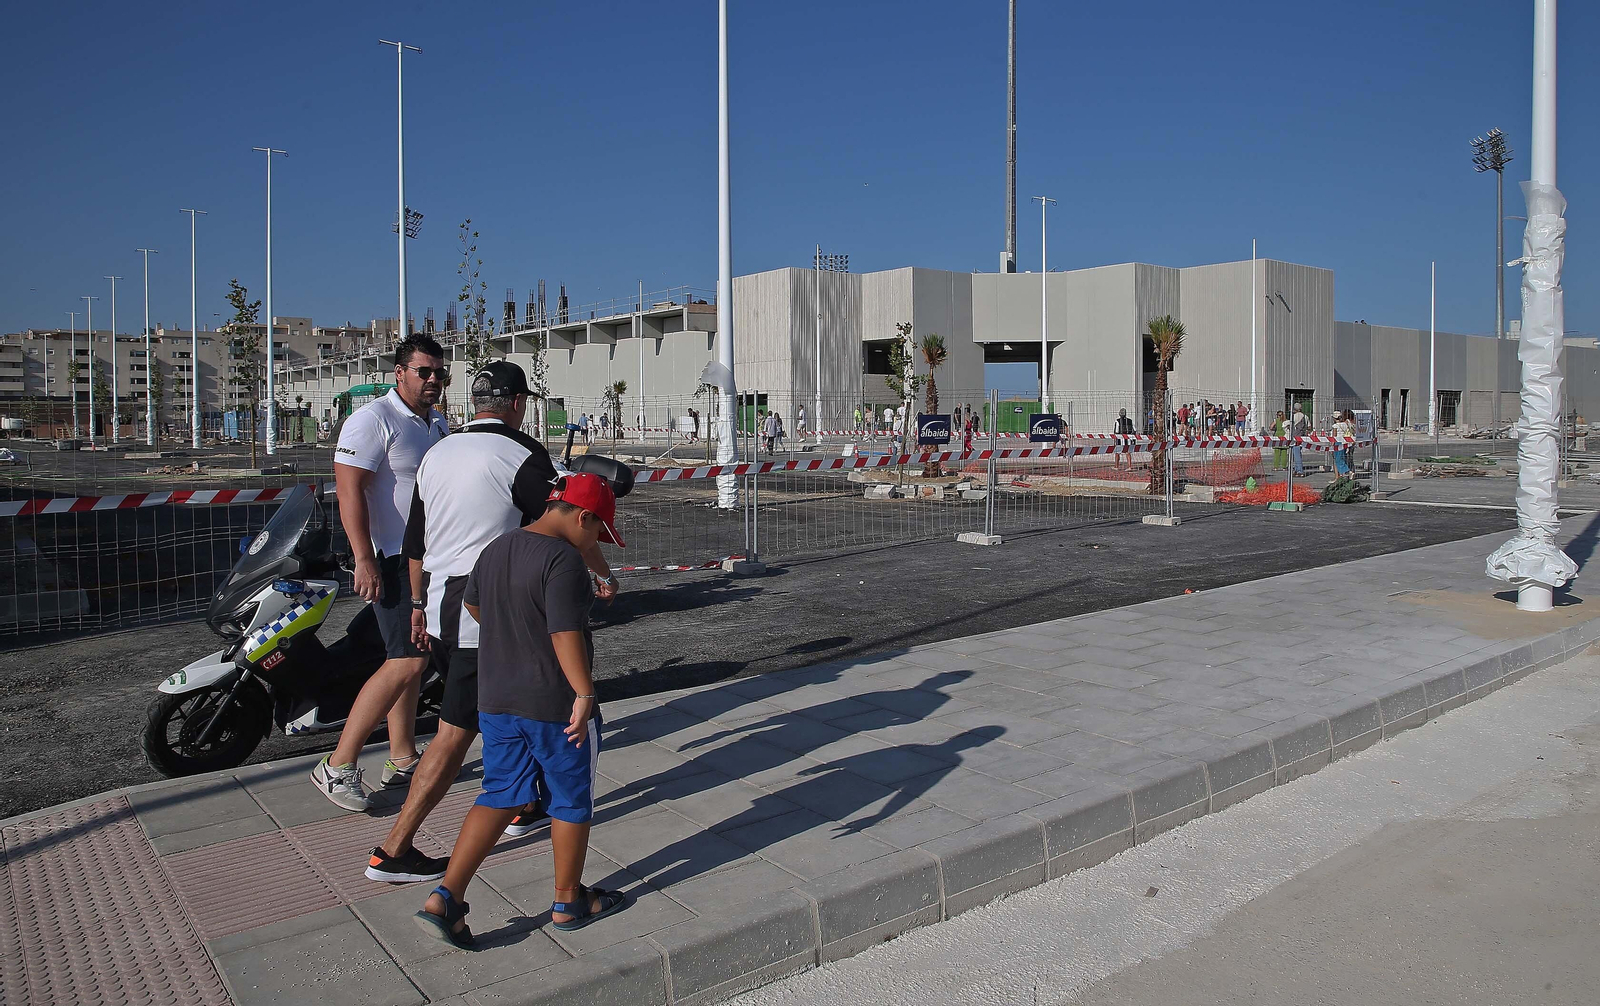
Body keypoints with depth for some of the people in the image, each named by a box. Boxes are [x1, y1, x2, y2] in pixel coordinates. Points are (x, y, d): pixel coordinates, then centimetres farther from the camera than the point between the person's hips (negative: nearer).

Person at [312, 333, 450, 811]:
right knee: (408, 661, -15)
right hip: (391, 559, -9)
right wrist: (364, 559, -25)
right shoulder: (374, 419, -13)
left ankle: (402, 759, 23)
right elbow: (349, 490, -19)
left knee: (408, 659, 13)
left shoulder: (436, 422, 16)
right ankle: (337, 767, -7)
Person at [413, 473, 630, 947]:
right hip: (555, 704, -7)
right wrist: (584, 693, -22)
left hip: (495, 699, 7)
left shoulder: (496, 548, 8)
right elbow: (566, 633, -26)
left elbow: (471, 603, 24)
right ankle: (567, 902, 24)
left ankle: (445, 897, 6)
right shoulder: (563, 559, -19)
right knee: (571, 801, 10)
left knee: (500, 796, 15)